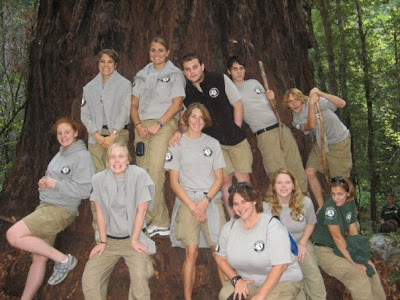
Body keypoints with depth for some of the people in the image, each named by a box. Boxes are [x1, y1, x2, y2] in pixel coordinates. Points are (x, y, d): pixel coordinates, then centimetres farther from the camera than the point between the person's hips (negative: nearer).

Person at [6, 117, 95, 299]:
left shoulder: (82, 156, -11)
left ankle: (63, 259, -11)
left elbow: (84, 190, -17)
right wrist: (44, 182, 2)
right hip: (46, 206, 8)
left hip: (61, 209, -8)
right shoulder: (61, 154, 15)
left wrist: (56, 184, -16)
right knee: (39, 258, 9)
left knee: (13, 235, -19)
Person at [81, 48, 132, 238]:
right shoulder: (89, 87, 17)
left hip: (118, 135, -2)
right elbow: (85, 114, 11)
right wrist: (97, 134, -4)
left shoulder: (124, 84, 7)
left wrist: (112, 135, -11)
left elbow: (125, 111, -1)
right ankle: (98, 226, 1)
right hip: (96, 136, 3)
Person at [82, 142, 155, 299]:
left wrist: (134, 240, -8)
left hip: (132, 238, -3)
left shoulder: (139, 175, -11)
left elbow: (141, 211, -9)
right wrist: (103, 242, 0)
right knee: (89, 278, -12)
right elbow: (100, 214, 1)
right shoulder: (99, 179, -3)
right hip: (109, 239, 3)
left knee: (139, 276, -25)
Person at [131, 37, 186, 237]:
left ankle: (146, 219, -14)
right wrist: (138, 125, -3)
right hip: (142, 126, 5)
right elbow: (134, 104, 15)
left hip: (164, 125, -5)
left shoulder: (175, 74, 7)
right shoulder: (142, 75, 20)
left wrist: (158, 124, -13)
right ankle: (161, 223, 8)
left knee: (155, 169, -19)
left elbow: (176, 104, -3)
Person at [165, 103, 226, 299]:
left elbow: (219, 178, 8)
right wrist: (192, 206, -7)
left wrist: (205, 201, -6)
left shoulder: (213, 143, 11)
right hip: (187, 202, -1)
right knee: (191, 252, -9)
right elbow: (174, 182, 2)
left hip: (212, 201, 2)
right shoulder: (177, 144, 6)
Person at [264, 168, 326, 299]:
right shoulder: (266, 207, -15)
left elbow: (310, 223, 9)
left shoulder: (305, 202, -8)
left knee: (314, 275, -18)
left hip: (301, 243, 2)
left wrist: (302, 243, -2)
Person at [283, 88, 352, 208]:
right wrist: (311, 104, -37)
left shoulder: (316, 100, -18)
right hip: (320, 143, 5)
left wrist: (321, 94, -40)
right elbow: (311, 126, -29)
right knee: (309, 172, -5)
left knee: (340, 180, -4)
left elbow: (342, 103, -28)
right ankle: (321, 207, 10)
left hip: (339, 142, -5)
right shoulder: (296, 120, -7)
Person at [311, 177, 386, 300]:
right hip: (324, 250, -7)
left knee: (370, 268, 0)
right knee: (358, 274, -20)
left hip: (341, 247, 7)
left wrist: (362, 257, -9)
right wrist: (353, 261, -23)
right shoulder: (330, 206, -23)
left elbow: (353, 231, 1)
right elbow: (337, 236, -23)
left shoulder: (350, 203, -1)